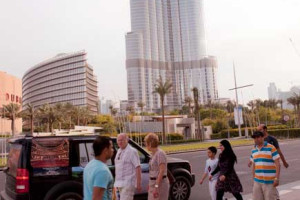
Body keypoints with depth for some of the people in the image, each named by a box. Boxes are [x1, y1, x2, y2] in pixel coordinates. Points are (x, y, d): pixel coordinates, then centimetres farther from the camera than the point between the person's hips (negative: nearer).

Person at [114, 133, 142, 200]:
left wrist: (138, 184, -18)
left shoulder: (132, 151, -11)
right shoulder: (119, 151, 14)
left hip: (128, 184, -8)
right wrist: (116, 181, 17)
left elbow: (138, 168, -15)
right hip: (118, 184, 8)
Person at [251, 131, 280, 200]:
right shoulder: (253, 150, 9)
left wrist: (277, 178, -14)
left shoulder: (271, 148, -7)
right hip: (257, 181, 5)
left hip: (269, 181, -5)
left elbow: (277, 164, -8)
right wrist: (254, 179, 16)